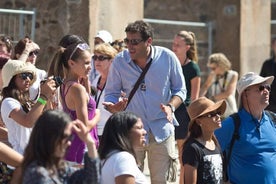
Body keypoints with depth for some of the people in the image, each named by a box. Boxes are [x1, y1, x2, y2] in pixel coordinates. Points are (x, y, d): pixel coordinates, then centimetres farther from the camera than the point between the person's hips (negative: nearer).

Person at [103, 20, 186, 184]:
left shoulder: (168, 58, -5)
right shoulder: (119, 61, -4)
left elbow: (180, 90, 5)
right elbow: (111, 94, 5)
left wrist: (171, 106, -16)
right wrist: (113, 107, -19)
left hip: (161, 130, 0)